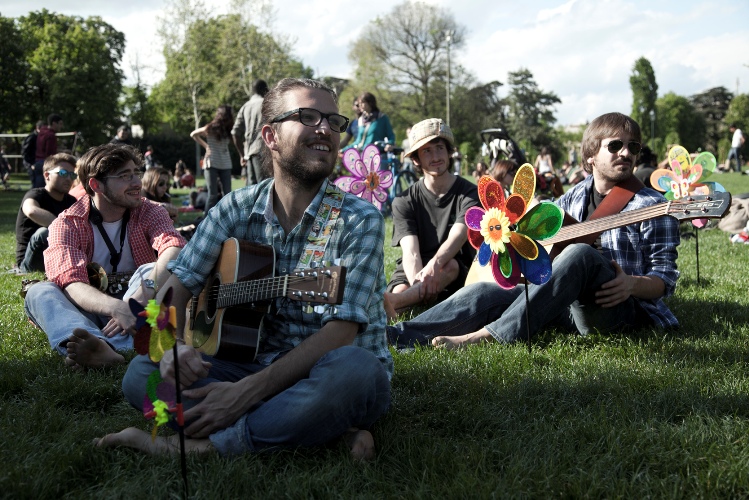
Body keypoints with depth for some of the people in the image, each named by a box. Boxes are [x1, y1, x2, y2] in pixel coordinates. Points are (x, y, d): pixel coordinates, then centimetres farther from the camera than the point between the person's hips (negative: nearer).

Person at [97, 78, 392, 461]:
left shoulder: (359, 220, -11)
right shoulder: (237, 209, 2)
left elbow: (340, 332, -20)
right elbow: (177, 283, -1)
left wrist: (248, 391, -28)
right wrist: (172, 346, -24)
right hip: (254, 363, 4)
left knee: (354, 370, -38)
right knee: (142, 373, -17)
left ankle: (199, 444, -25)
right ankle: (323, 430, -22)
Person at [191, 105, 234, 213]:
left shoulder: (227, 130, 6)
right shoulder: (211, 129, -5)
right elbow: (193, 134, 7)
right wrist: (206, 145, 7)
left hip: (225, 165, 4)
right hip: (212, 164, -4)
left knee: (227, 193, 2)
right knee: (213, 195, -5)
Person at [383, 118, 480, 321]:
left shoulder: (469, 194, 0)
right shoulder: (404, 201, 3)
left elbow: (457, 236, -21)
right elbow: (410, 252, -12)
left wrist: (435, 265, -43)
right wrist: (418, 282, -36)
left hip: (456, 278, -3)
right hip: (412, 274, 3)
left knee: (450, 265, -36)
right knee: (399, 291, -32)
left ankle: (389, 302, -58)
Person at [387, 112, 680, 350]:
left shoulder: (651, 205, -2)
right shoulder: (576, 196, 14)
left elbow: (665, 278, -4)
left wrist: (633, 285, -25)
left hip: (620, 310, -5)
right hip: (567, 304, 6)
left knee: (580, 254, -36)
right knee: (484, 293, -16)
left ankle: (486, 338, -42)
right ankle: (391, 336, -27)